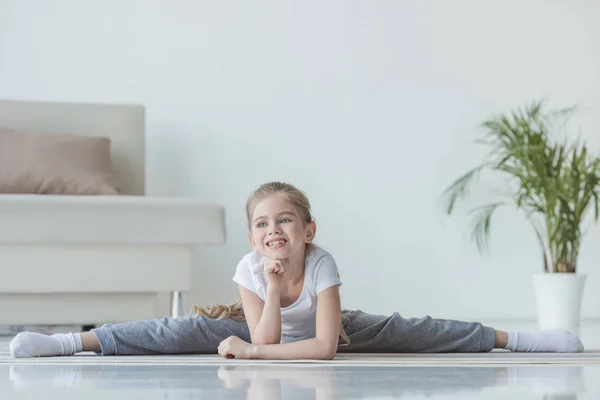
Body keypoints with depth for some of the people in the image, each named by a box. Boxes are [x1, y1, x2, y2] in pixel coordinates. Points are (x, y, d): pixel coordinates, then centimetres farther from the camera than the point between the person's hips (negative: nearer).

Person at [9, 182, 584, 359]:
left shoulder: (322, 266, -33)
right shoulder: (249, 270, -27)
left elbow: (325, 346, -38)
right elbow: (265, 338, -29)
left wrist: (256, 351, -40)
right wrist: (272, 288, -41)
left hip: (332, 332, 0)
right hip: (267, 333, 0)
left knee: (398, 329, -12)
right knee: (190, 329, -18)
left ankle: (506, 338, 1)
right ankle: (82, 340, -19)